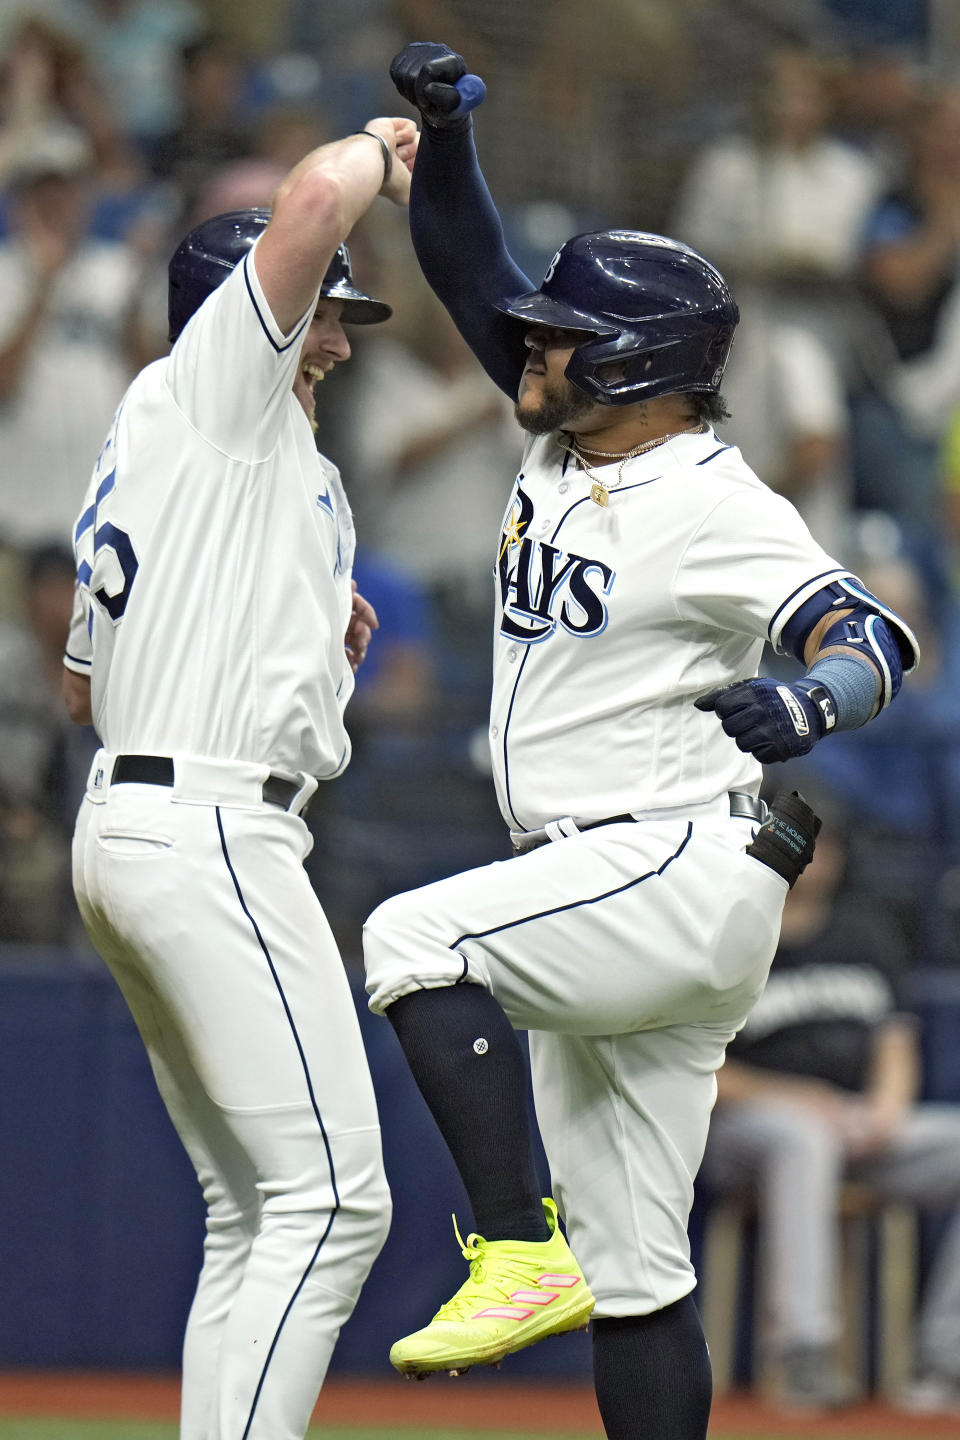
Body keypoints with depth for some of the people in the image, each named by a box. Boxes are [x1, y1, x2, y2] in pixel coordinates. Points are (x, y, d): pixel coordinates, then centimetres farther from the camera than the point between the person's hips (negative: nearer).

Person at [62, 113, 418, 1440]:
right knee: (332, 1195, -13)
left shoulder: (139, 463, 25)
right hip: (208, 828, -10)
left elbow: (83, 685, 29)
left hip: (126, 824, 10)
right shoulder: (209, 386, -2)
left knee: (257, 1216, 12)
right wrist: (379, 153, 3)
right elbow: (311, 204, -18)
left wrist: (312, 650, 23)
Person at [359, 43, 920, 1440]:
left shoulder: (715, 507, -15)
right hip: (610, 905, 9)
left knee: (413, 939, -26)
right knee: (628, 1263, 7)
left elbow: (875, 637, -25)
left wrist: (807, 704, -45)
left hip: (683, 870, -9)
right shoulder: (568, 438, 9)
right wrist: (440, 136, -1)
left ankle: (521, 1251, -26)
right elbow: (472, 275, 13)